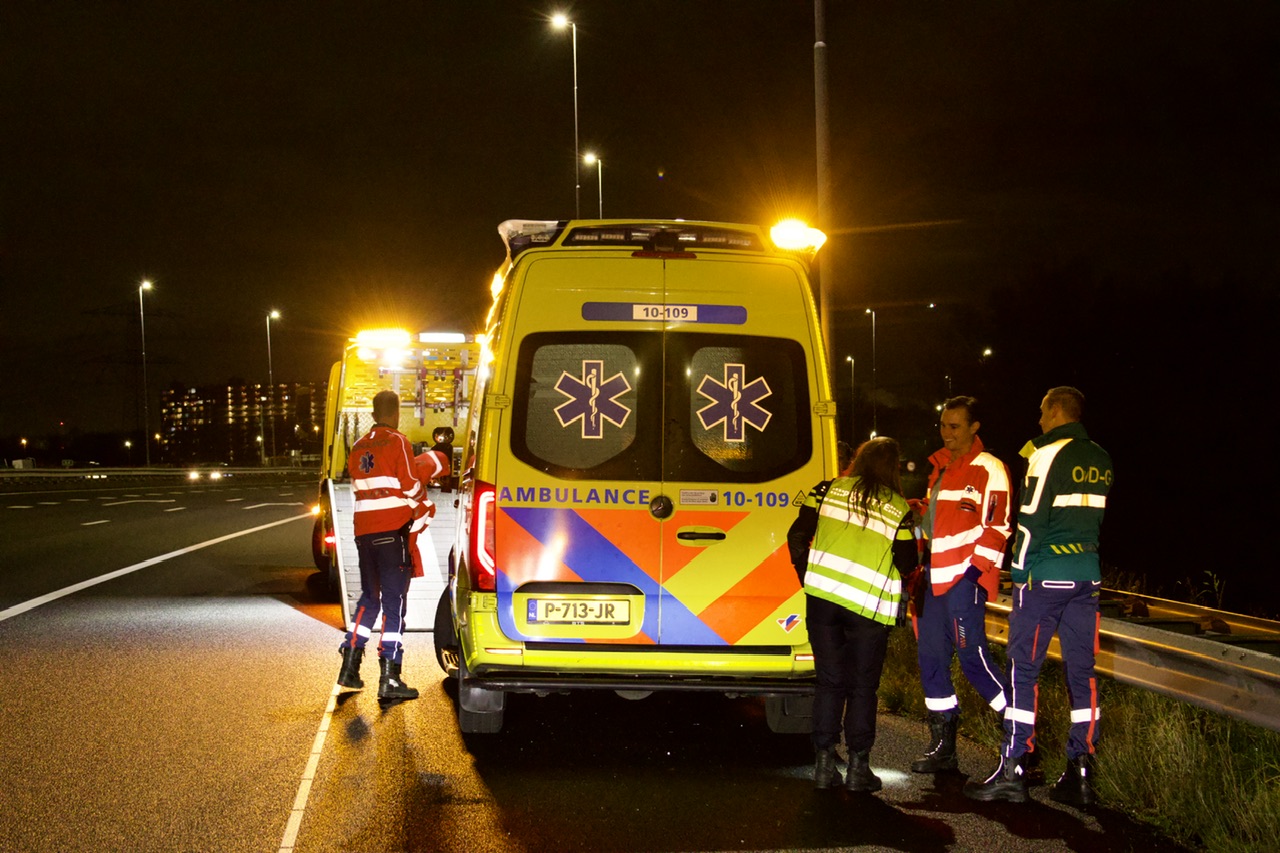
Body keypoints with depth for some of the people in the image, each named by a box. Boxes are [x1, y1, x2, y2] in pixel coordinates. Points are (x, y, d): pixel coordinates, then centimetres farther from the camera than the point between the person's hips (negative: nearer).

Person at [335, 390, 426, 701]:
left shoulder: (359, 447, 12)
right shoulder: (397, 443, -7)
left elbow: (358, 485, 16)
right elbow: (411, 487, -10)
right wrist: (422, 501, 12)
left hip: (364, 529, 6)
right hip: (393, 530, -6)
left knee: (369, 597, 19)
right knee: (394, 602, -5)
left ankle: (350, 666, 17)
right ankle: (389, 678, -9)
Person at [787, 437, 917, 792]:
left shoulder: (829, 490, 5)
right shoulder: (898, 508, 1)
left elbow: (797, 536, 3)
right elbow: (907, 562, 2)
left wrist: (807, 576, 17)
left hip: (822, 596, 2)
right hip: (870, 604, -2)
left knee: (829, 682, 11)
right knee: (862, 687, 8)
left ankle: (824, 763, 9)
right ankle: (858, 767, 7)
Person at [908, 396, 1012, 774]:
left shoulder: (988, 470, -6)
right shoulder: (940, 467, 19)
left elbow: (996, 527, -11)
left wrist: (976, 568, -16)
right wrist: (916, 509, 13)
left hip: (965, 577, -8)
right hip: (934, 577, 8)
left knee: (972, 655, -11)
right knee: (931, 657, 7)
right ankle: (942, 745, 15)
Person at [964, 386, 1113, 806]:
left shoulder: (1049, 456, -10)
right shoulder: (1101, 461, 12)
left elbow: (1032, 519, -13)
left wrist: (1020, 573, -7)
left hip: (1046, 576, -7)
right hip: (1087, 575, 7)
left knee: (1023, 669, -3)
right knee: (1081, 672, 7)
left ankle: (1013, 771, -4)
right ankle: (1080, 774, 7)